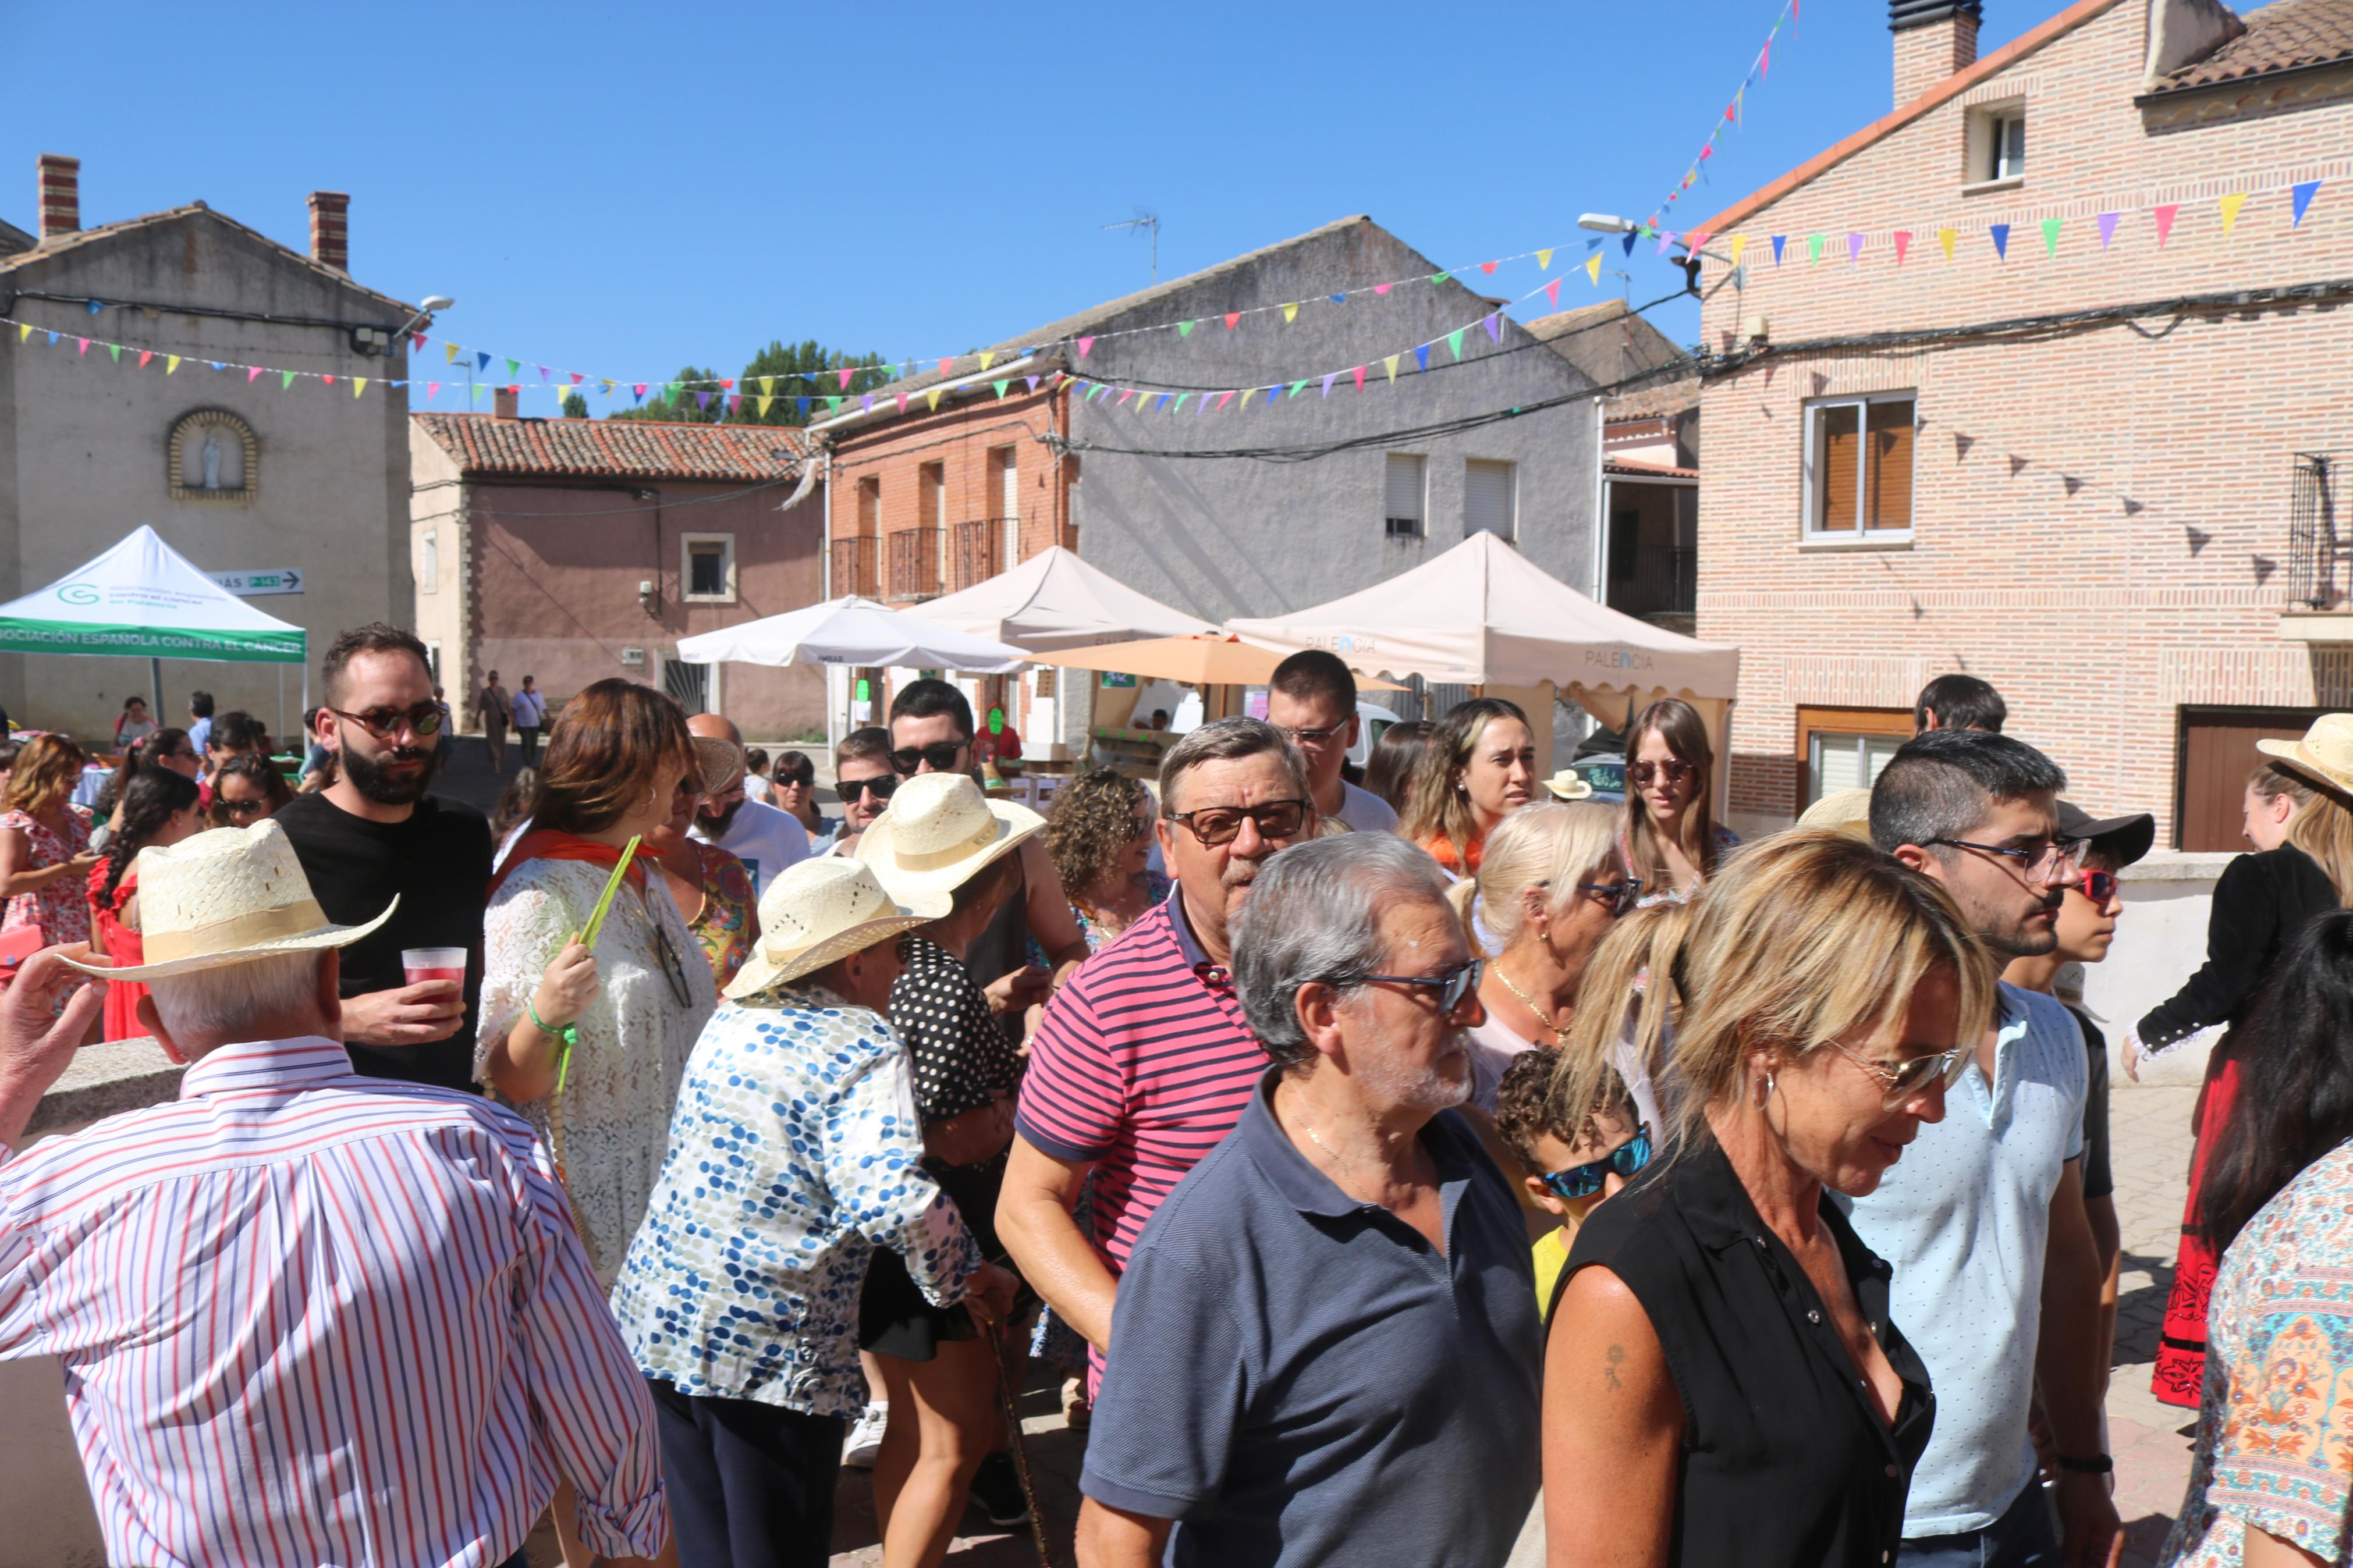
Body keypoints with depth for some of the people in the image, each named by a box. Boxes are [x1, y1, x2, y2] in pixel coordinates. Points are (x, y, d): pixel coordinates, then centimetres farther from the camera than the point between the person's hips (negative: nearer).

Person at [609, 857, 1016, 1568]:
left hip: (657, 1316, 6)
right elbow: (894, 1197, -29)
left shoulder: (729, 1020, 7)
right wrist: (966, 1279, -11)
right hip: (775, 1347, -6)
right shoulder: (866, 1050, -15)